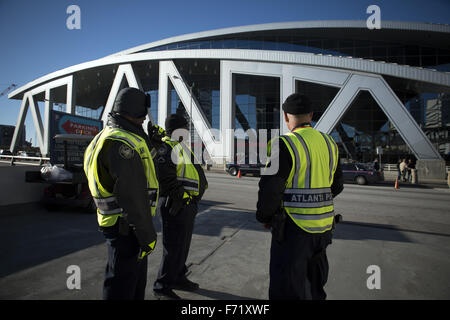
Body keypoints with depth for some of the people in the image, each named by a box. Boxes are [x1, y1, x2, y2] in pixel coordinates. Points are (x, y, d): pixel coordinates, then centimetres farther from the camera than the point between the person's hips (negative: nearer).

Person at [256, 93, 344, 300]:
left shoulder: (285, 145, -17)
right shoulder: (330, 144, 6)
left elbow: (270, 189, -18)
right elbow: (337, 186, 14)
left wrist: (264, 218, -2)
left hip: (294, 228, -7)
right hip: (324, 226, 7)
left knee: (287, 290, 8)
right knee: (315, 286, 26)